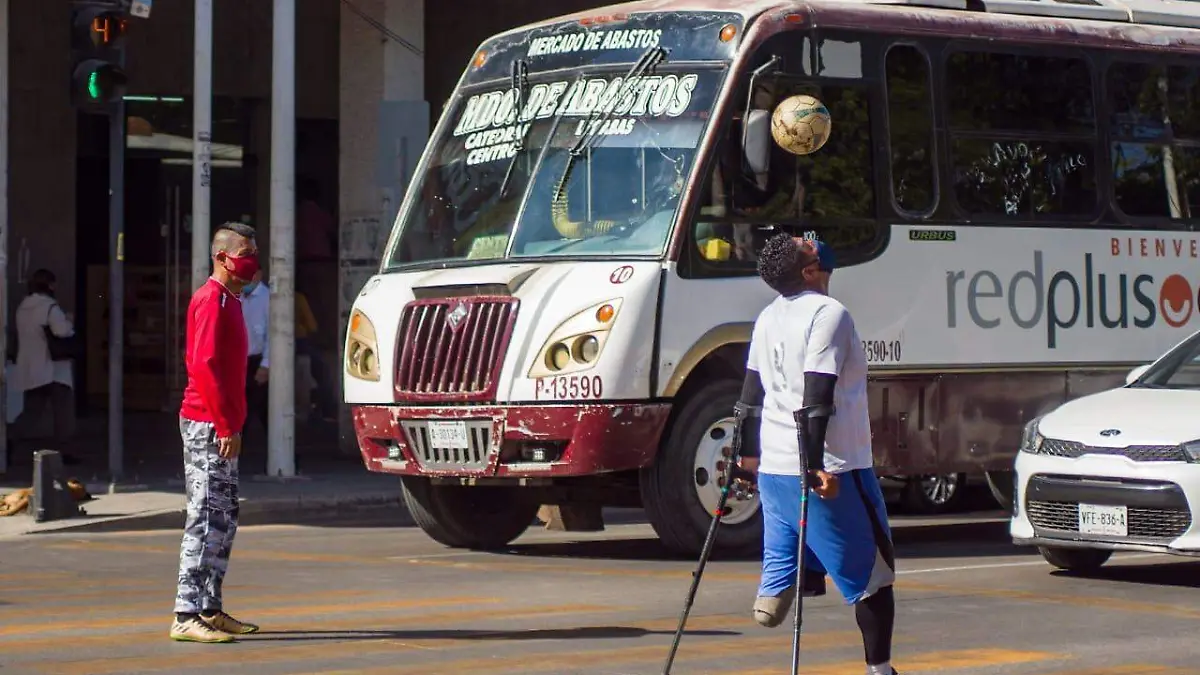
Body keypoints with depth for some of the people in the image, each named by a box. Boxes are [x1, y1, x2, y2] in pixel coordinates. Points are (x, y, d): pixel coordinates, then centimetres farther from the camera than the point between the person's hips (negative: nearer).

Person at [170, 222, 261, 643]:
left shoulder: (228, 300, 18)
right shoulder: (213, 300, -13)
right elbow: (205, 365, -20)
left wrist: (230, 424, 17)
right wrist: (225, 426, -22)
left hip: (220, 427, 10)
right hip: (207, 426, -10)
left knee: (224, 519, 12)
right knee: (206, 520, -11)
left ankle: (210, 609, 17)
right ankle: (187, 616, -11)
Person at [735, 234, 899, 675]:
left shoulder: (769, 317, 10)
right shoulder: (828, 314, -14)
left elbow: (752, 391, 17)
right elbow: (817, 396, -22)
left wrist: (750, 451, 26)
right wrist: (817, 466, -24)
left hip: (773, 466, 7)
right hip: (833, 469, -7)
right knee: (871, 571, 3)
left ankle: (773, 591, -9)